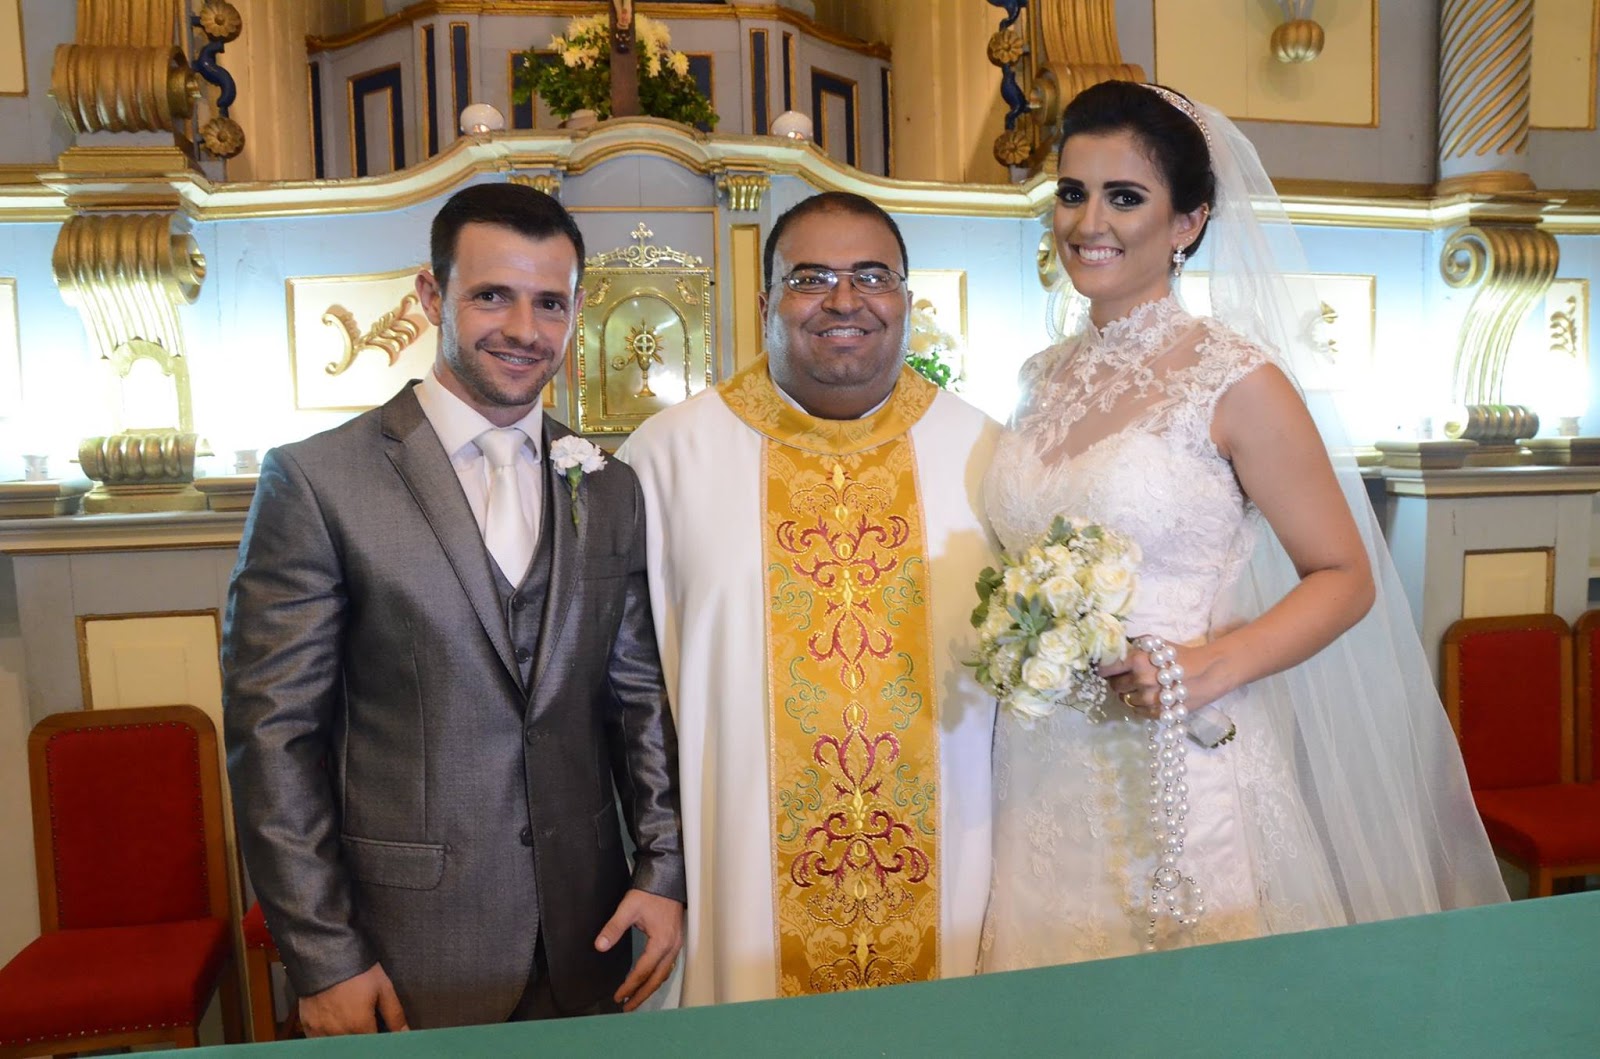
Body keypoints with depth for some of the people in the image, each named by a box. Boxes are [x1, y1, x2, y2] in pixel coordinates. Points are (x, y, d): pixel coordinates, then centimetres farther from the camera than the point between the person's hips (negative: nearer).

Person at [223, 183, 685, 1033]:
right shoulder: (316, 480, -9)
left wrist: (665, 869, 1)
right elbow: (273, 734, -8)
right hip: (409, 950, -3)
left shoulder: (610, 490, 4)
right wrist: (323, 962, -8)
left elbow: (641, 696, 7)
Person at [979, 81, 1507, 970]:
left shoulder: (1236, 382, -9)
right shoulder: (1044, 380, 7)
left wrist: (1211, 667, -19)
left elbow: (1345, 577, -5)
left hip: (1175, 778, -5)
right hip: (1040, 774, 5)